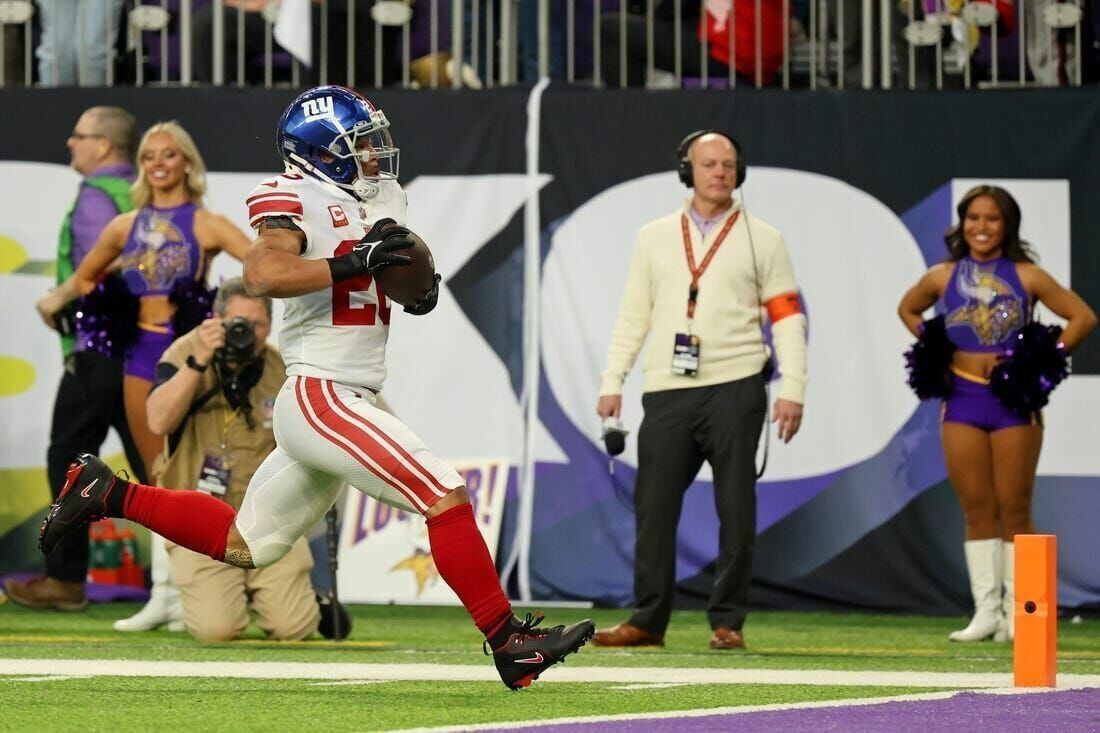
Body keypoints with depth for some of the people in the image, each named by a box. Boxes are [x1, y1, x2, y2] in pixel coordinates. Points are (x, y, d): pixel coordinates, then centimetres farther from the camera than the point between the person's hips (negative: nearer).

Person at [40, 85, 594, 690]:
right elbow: (262, 274, -28)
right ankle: (508, 643, -12)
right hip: (319, 397, -10)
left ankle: (107, 493, 27)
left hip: (347, 403, 10)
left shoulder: (380, 199, 14)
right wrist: (353, 262, -30)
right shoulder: (297, 202, -11)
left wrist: (421, 288, 3)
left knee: (243, 545, 19)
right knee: (446, 496, -16)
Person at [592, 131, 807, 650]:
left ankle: (727, 621, 3)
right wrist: (612, 383, 6)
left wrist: (792, 390, -7)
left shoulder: (762, 240, 7)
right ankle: (648, 620, 5)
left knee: (735, 507, -3)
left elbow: (787, 318, 3)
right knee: (653, 505, -1)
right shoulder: (655, 237, 14)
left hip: (735, 388, -2)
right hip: (667, 392, 2)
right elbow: (633, 315, 14)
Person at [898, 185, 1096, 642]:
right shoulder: (943, 277, 6)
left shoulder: (1026, 277, -1)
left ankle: (1016, 612, 4)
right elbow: (908, 310, 25)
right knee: (976, 509, 3)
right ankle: (985, 610, 5)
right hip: (962, 399, 2)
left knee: (1014, 509, 0)